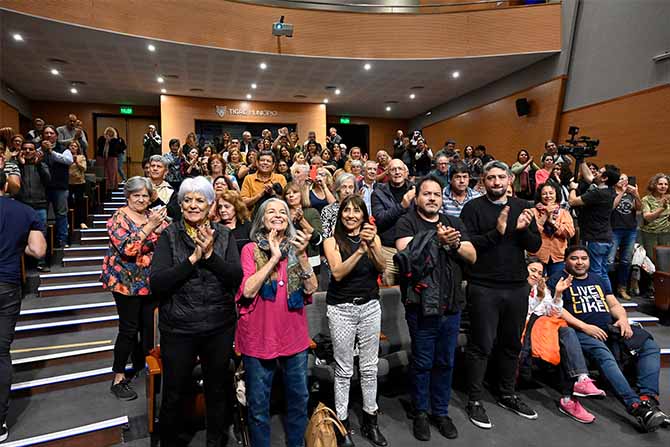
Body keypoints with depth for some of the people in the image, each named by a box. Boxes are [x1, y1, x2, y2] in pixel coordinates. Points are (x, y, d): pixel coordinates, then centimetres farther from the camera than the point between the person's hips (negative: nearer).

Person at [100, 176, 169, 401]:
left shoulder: (154, 216, 7)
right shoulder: (119, 218, -8)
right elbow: (127, 248, -22)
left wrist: (164, 224, -15)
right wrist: (150, 226, -26)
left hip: (151, 281, 5)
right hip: (127, 281, -5)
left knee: (149, 325, 13)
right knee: (128, 329, 0)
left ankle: (143, 365, 36)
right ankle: (118, 378, 16)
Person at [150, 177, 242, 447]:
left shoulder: (224, 235, -1)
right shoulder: (169, 236, -5)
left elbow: (236, 277, -11)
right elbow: (157, 282, -15)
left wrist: (210, 254, -23)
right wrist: (193, 258, -22)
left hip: (220, 326, 2)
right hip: (178, 328, -1)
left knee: (218, 391, 19)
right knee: (174, 394, 15)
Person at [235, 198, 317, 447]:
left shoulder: (295, 247, 6)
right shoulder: (251, 249, -4)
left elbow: (311, 289, -3)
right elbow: (248, 290, -17)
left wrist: (302, 256, -16)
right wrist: (273, 257, -16)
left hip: (294, 335, 3)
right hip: (259, 336, -3)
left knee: (299, 398, 16)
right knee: (258, 403, 10)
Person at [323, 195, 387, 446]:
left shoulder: (372, 236, 4)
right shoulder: (332, 240, -3)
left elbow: (381, 268, -8)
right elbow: (337, 273, -16)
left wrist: (372, 244, -25)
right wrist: (360, 249, -27)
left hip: (370, 306, 3)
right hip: (341, 309, -2)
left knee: (369, 367, 12)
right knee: (344, 370, 5)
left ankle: (370, 421, 27)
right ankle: (343, 424, 20)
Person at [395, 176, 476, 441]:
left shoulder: (454, 223, 10)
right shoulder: (407, 222, -3)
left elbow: (472, 257, 5)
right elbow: (406, 252, -19)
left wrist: (455, 243, -14)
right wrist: (436, 239, -29)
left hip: (452, 305, 4)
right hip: (421, 306, -4)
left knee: (446, 362, 16)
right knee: (422, 363, 9)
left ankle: (441, 411, 34)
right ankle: (420, 413, 29)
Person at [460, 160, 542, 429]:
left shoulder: (521, 207, 9)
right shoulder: (473, 208, -4)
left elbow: (535, 246, 5)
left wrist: (523, 229, -14)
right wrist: (496, 231, -24)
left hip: (517, 287, 5)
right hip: (484, 288, -5)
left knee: (512, 344, 17)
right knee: (481, 346, 3)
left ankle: (507, 395, 35)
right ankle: (474, 400, 19)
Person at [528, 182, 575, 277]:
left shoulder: (564, 213, 10)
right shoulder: (534, 211, 1)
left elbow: (570, 232, -5)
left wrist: (552, 221, -8)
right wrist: (545, 215, -14)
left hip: (558, 257, 3)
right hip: (538, 256, -3)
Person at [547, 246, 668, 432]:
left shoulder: (598, 279, 28)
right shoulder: (558, 279, 7)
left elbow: (614, 305, 25)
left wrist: (623, 319, 1)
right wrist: (584, 326, -14)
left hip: (610, 327, 7)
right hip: (581, 331, -6)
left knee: (650, 346, -15)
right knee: (603, 354, -34)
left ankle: (648, 398, -27)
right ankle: (636, 406, -41)